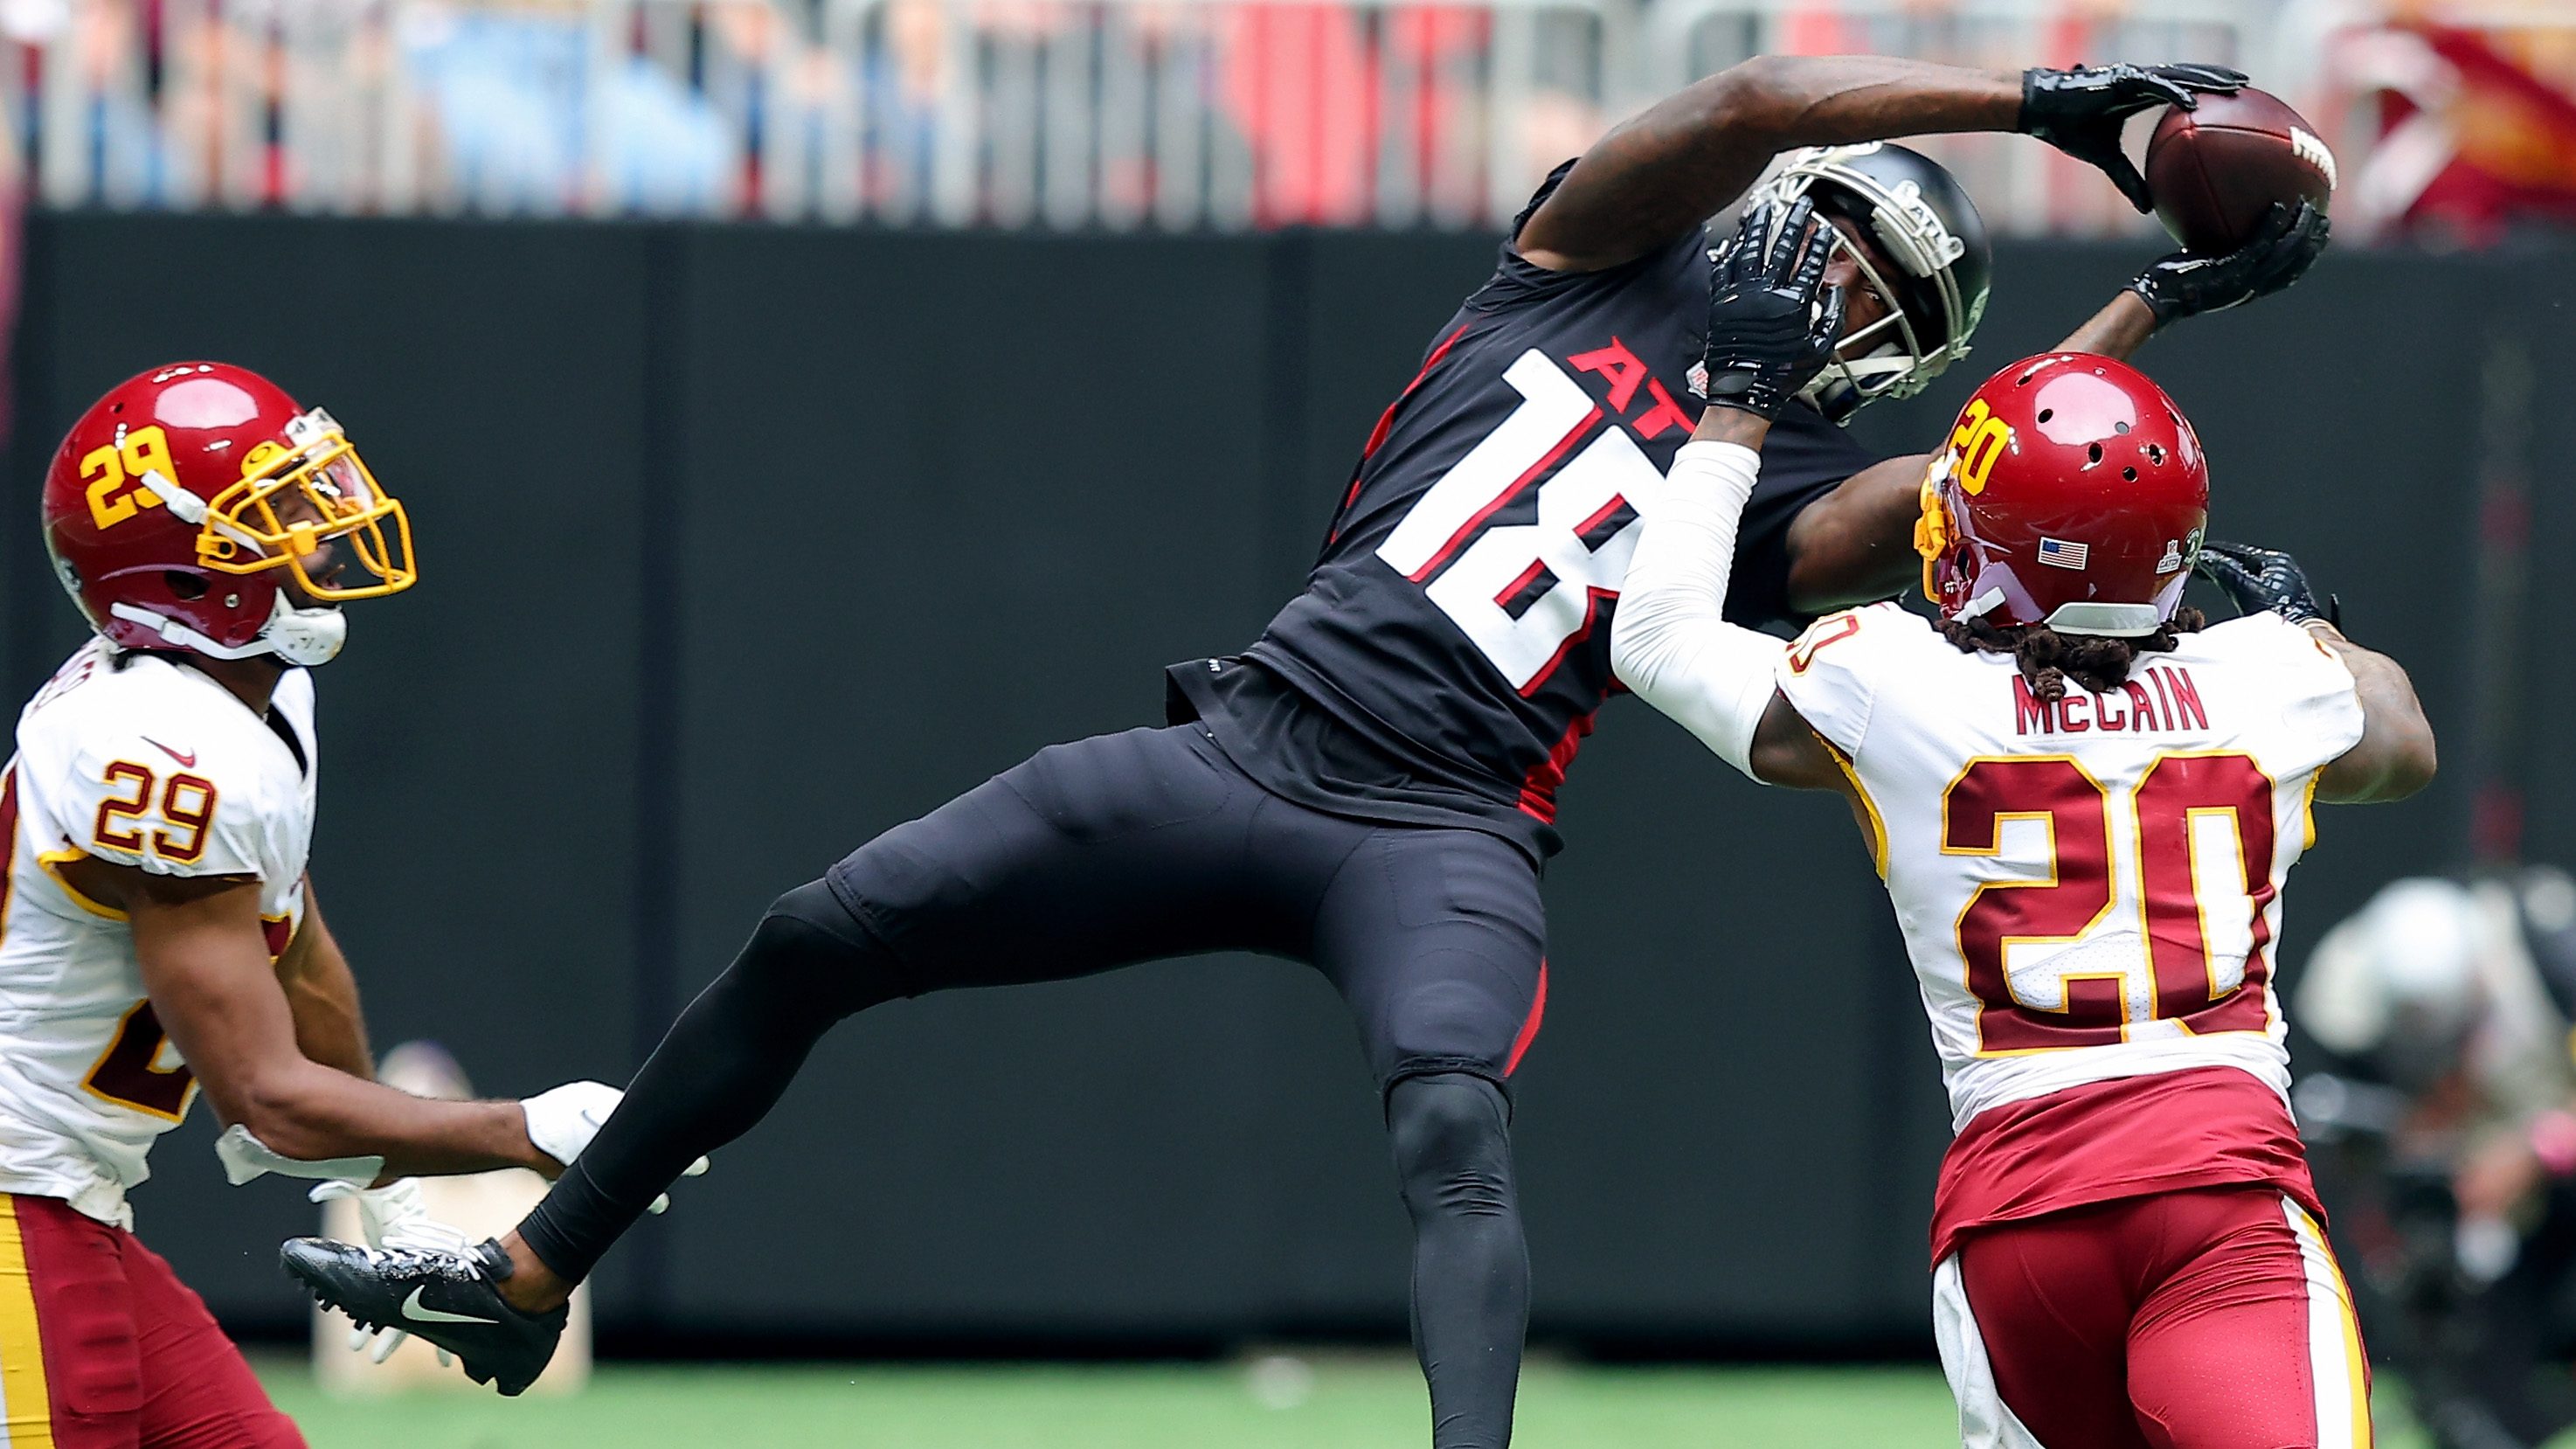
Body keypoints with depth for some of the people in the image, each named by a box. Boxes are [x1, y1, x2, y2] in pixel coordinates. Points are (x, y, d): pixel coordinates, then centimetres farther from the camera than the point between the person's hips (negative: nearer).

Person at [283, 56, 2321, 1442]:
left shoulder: (1791, 503, 7)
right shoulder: (1608, 269, 9)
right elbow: (1751, 103, -6)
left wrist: (2160, 307, -16)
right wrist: (2042, 106, -11)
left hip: (1447, 839, -2)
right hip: (1255, 742, 2)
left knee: (1454, 1120, -34)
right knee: (816, 942, 4)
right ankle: (528, 1281, 18)